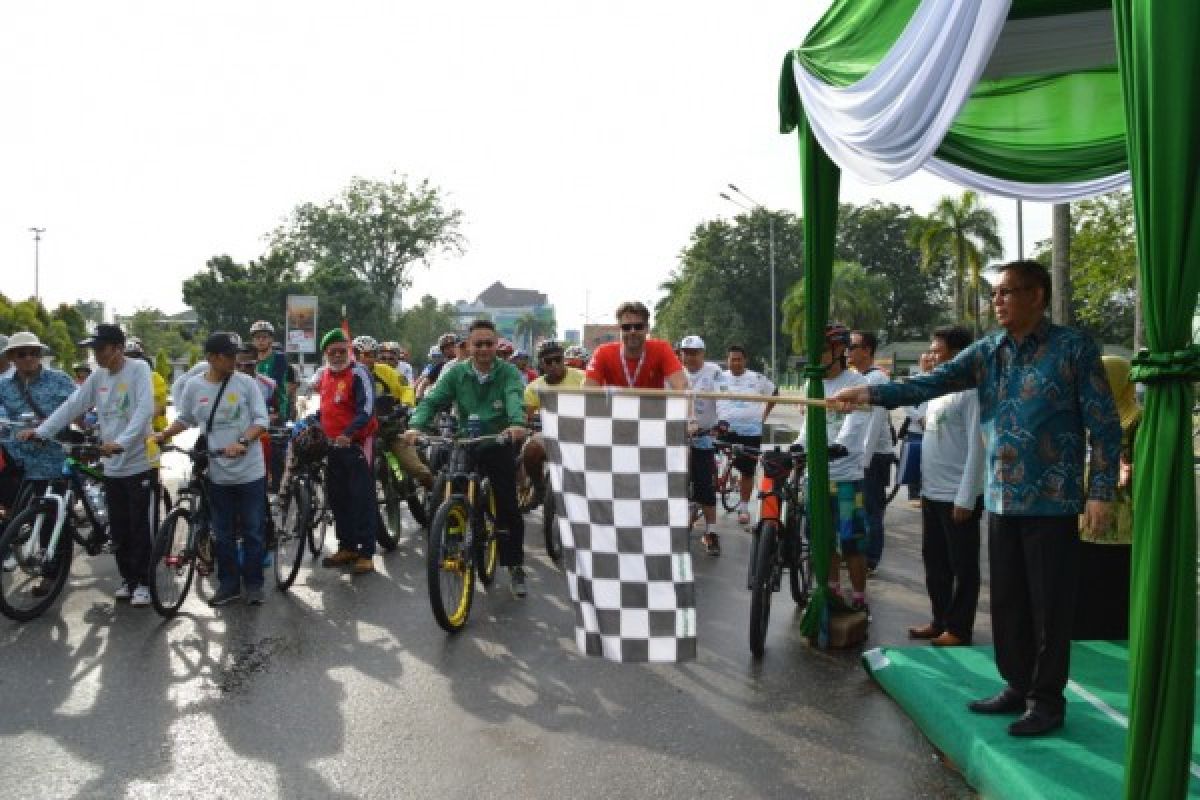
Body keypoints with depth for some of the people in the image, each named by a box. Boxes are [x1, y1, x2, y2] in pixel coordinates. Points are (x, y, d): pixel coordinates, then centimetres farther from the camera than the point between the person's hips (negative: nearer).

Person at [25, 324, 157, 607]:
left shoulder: (138, 369, -11)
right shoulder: (97, 377, 8)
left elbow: (145, 409, -22)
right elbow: (71, 406, 8)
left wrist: (121, 442, -32)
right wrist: (40, 431, -3)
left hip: (139, 462, -6)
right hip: (112, 465, 6)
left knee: (141, 528, 1)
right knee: (119, 528, 12)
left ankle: (142, 582, 12)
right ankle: (127, 578, 25)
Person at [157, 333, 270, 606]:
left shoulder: (246, 382, -7)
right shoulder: (193, 386, 0)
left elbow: (261, 420, -8)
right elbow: (185, 419, 16)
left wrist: (242, 442, -22)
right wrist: (162, 435, 4)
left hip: (250, 472, -2)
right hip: (217, 473, 2)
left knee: (253, 530, 6)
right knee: (223, 534, 11)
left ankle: (253, 583, 18)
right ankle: (228, 583, 24)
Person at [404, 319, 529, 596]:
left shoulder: (508, 372, -3)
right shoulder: (456, 373, 3)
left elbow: (515, 398, -23)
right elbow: (432, 400, -9)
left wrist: (517, 423, -45)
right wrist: (415, 425, -29)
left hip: (499, 445, -2)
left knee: (508, 508, -1)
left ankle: (515, 566, 14)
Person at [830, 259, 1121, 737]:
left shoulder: (1073, 348, -6)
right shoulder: (987, 352, 6)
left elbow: (1104, 424, -6)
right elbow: (931, 384, -5)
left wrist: (1102, 491, -11)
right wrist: (870, 394, -18)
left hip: (1052, 500, -5)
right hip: (1001, 499, 5)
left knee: (1049, 605, 3)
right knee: (1007, 601, 14)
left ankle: (1047, 700, 18)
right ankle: (1017, 687, 29)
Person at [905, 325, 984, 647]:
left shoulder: (970, 390, -14)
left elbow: (976, 447, -17)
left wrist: (966, 497, -19)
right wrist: (924, 487, 17)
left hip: (958, 495, -9)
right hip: (932, 493, 9)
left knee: (962, 565, 4)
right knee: (933, 560, 16)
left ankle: (959, 629, 14)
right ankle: (940, 620, 28)